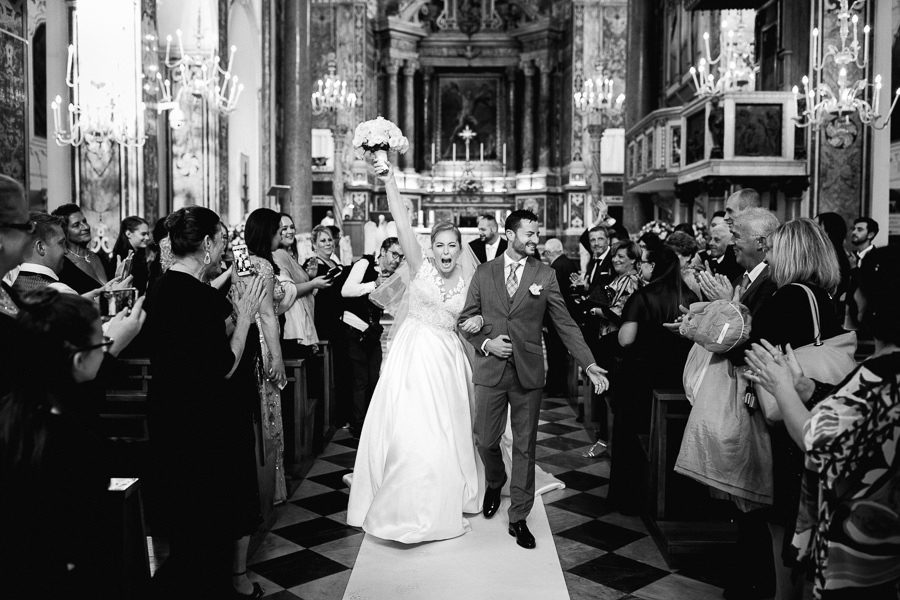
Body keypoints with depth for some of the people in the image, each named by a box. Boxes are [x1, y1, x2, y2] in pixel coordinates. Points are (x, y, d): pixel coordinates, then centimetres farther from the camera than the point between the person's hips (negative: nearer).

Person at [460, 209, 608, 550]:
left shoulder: (545, 275, 1)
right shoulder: (483, 273, 4)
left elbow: (565, 324, 0)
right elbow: (466, 319, 8)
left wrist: (589, 364, -8)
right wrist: (485, 343, -10)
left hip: (528, 372, 0)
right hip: (490, 370, 1)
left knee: (524, 447, 5)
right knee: (486, 441, 9)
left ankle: (519, 518, 18)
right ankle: (494, 485, 41)